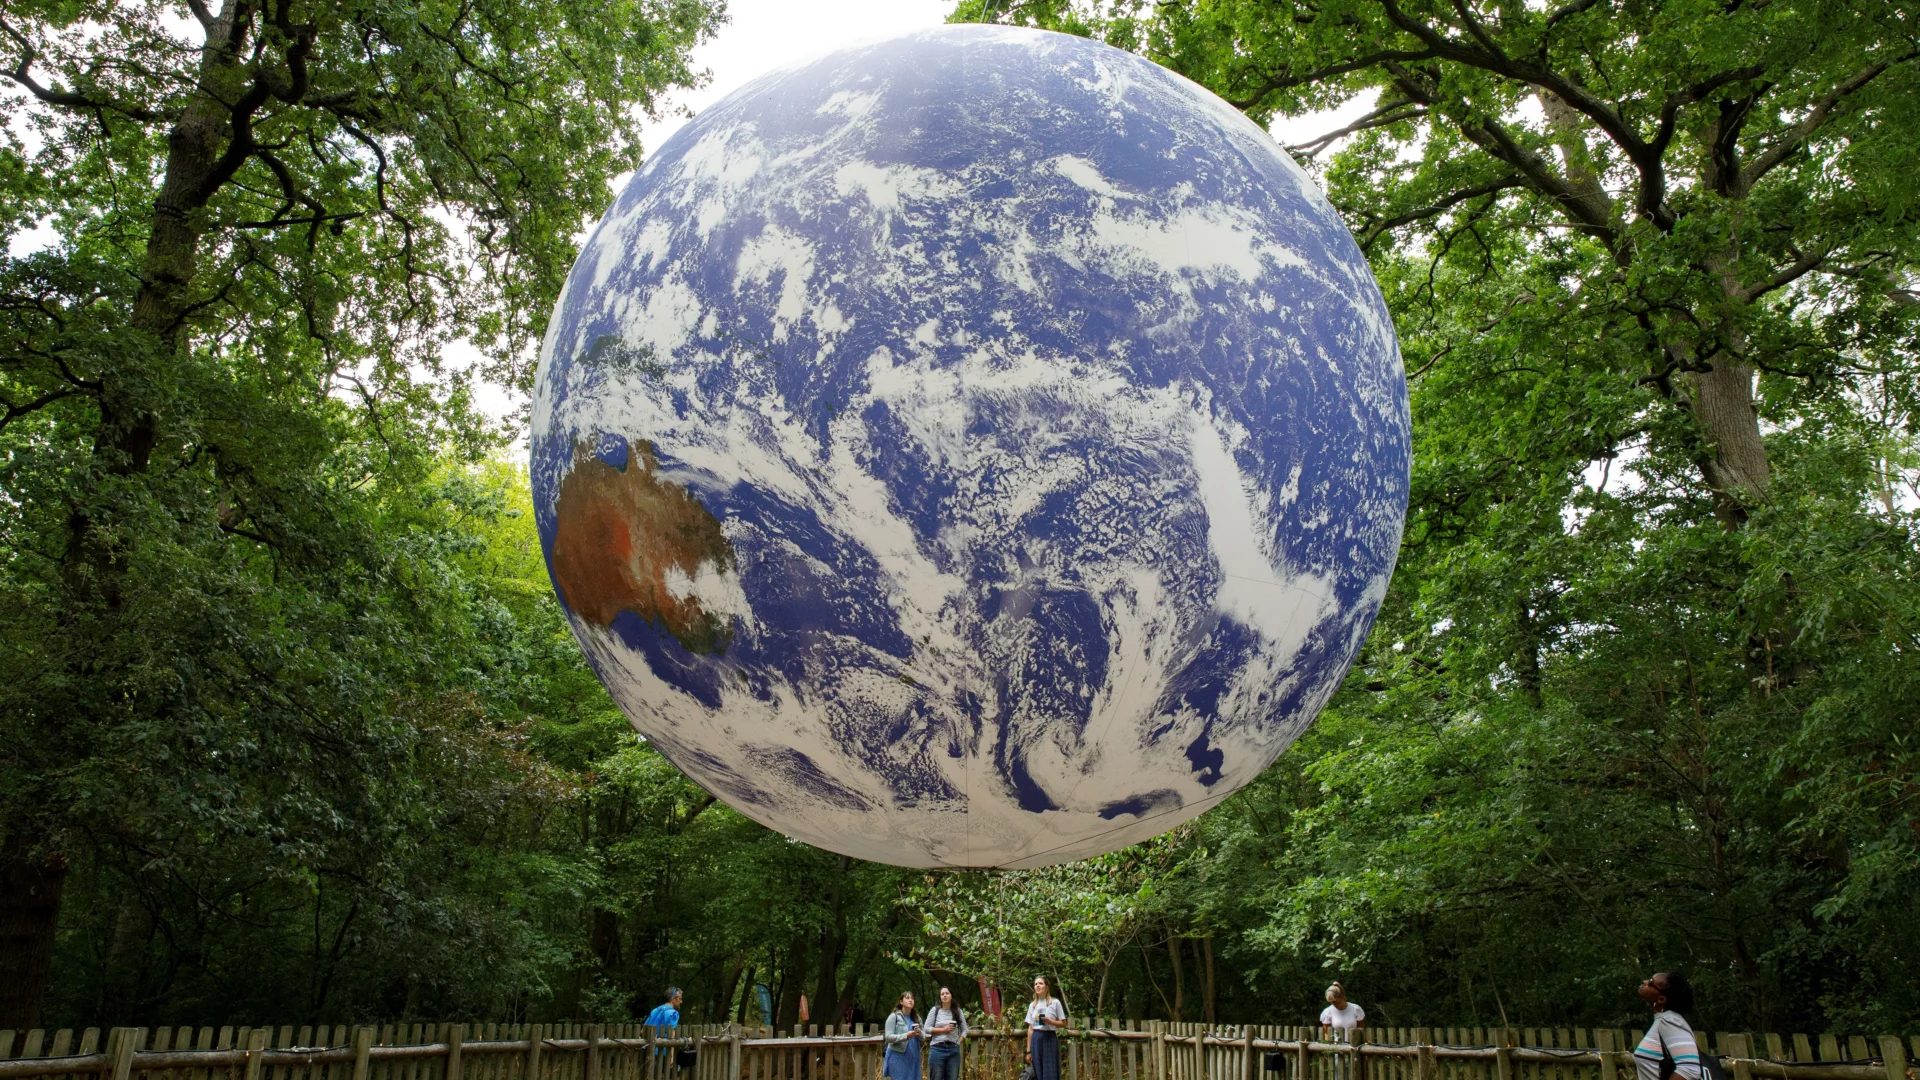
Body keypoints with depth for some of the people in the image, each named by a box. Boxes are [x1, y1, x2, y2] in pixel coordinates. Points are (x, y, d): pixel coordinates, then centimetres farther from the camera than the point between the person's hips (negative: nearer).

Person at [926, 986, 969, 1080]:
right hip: (937, 1049, -2)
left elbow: (964, 1029, 13)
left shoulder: (958, 1011, 7)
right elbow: (927, 1028, -2)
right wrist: (943, 1030, -10)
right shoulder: (935, 1010, 1)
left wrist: (958, 1042, 0)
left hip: (953, 1050, 2)